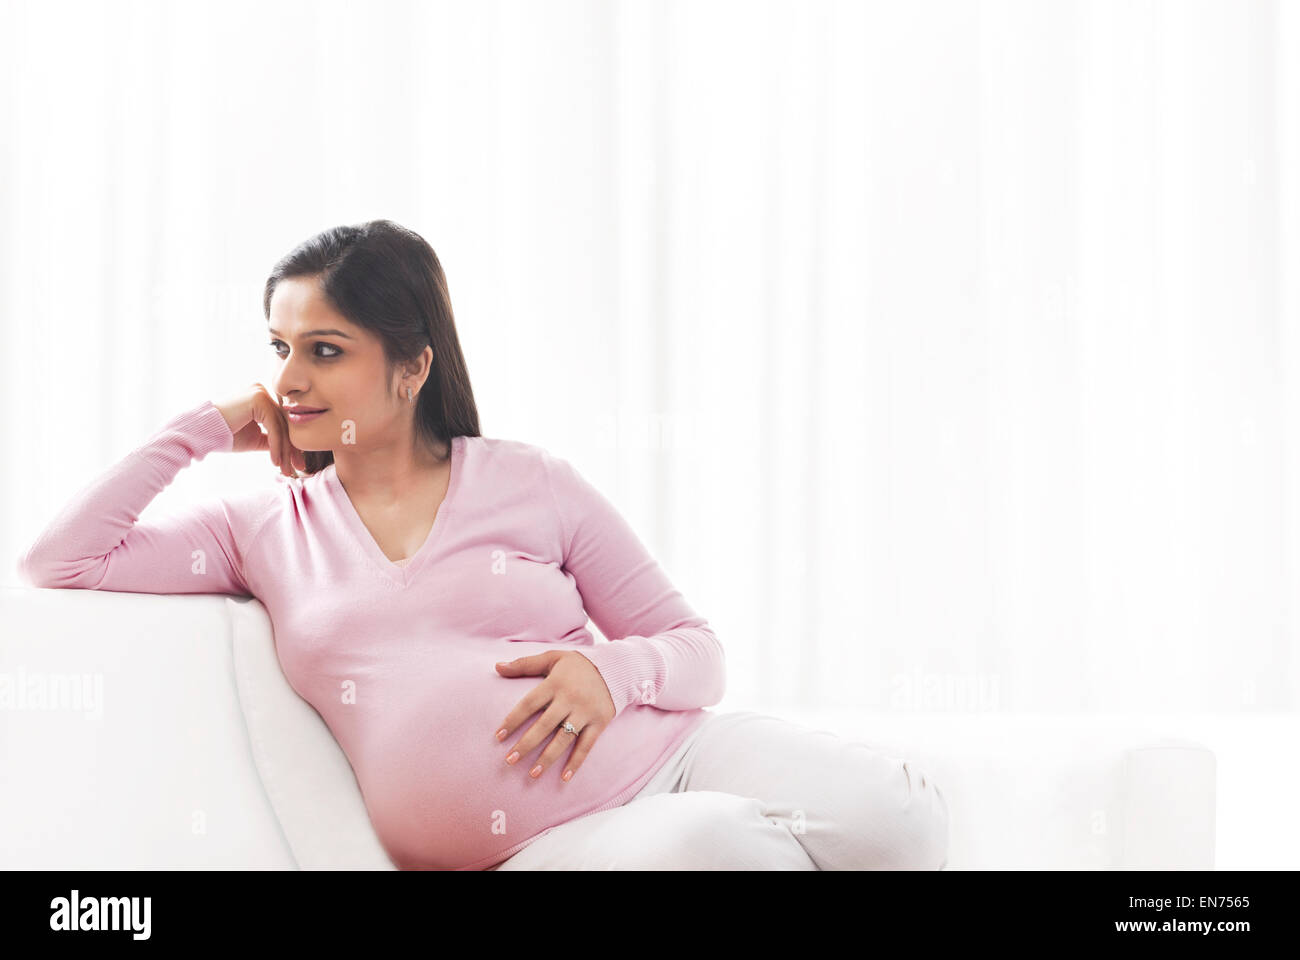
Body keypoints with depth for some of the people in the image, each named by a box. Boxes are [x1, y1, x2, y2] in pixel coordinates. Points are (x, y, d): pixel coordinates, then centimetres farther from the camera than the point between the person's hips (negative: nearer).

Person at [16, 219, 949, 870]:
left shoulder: (530, 482, 11)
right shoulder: (264, 529, 15)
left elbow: (698, 649, 13)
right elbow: (58, 564, 6)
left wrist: (611, 670, -11)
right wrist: (206, 426, 12)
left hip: (675, 754, 2)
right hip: (532, 846, -1)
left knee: (895, 816, -28)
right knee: (707, 844, -35)